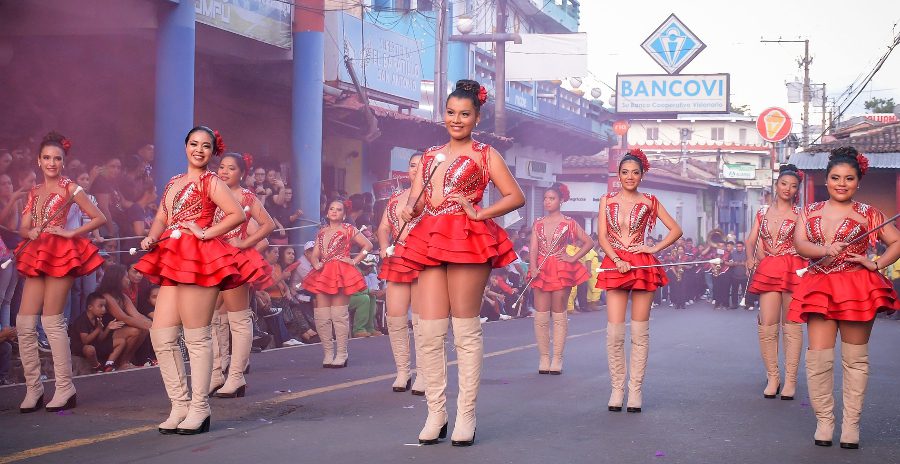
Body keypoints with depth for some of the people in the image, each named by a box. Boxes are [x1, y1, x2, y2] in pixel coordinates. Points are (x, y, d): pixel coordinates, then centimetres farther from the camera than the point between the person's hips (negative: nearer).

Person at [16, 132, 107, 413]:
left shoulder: (69, 188, -1)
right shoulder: (34, 192, 15)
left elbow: (100, 218, -5)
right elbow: (23, 228, 12)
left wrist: (71, 233, -12)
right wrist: (31, 232, -11)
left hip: (60, 255, -6)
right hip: (36, 255, 6)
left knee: (52, 321, -7)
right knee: (24, 322, 0)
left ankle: (65, 390, 0)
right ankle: (33, 389, 8)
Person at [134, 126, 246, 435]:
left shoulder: (210, 181, 0)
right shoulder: (174, 182, 21)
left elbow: (238, 214, -12)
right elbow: (161, 219, 18)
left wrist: (206, 233, -13)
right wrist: (151, 238, -2)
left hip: (199, 258, -8)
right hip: (172, 259, 8)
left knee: (197, 337, -5)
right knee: (161, 335, 2)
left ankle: (199, 409, 2)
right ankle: (180, 405, 11)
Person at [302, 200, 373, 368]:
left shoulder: (348, 229, 5)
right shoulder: (322, 232, 19)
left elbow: (368, 245, 1)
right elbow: (315, 255, 15)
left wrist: (355, 261, -5)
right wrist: (316, 264, -6)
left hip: (341, 272, -5)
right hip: (323, 274, 5)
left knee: (340, 315, -7)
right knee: (321, 316, 0)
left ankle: (341, 355, -2)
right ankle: (328, 354, 8)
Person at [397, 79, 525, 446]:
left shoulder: (484, 154, 8)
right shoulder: (430, 156, 21)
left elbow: (516, 197, 2)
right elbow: (416, 199, 14)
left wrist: (480, 213, -9)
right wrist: (409, 210, -9)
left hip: (467, 240, -5)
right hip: (431, 240, 5)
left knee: (466, 330, -3)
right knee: (429, 330, -2)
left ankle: (466, 415, 2)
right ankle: (435, 413, 5)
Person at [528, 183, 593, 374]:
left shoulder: (569, 223, 2)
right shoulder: (538, 223, 11)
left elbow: (589, 242, 3)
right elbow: (533, 247, 2)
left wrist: (573, 258, -5)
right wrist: (533, 267, -14)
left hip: (561, 270, -3)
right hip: (541, 270, 3)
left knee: (559, 314, 1)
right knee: (540, 316, 0)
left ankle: (557, 359, 5)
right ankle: (544, 358, 7)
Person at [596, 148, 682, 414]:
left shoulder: (649, 202, 8)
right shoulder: (607, 200, 10)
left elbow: (676, 230, 10)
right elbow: (602, 237, 3)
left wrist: (655, 248, -2)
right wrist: (617, 260, -12)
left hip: (642, 265, 0)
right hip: (614, 265, 0)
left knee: (640, 332, 1)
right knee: (614, 331, -7)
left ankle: (635, 390, 5)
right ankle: (617, 389, 2)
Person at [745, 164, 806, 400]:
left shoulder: (799, 214, 5)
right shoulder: (763, 212, 15)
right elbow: (751, 240, 11)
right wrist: (750, 257, -8)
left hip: (793, 269, -3)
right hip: (767, 270, 3)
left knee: (791, 325, -1)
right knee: (767, 326, -4)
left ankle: (790, 380, 3)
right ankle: (772, 377, 6)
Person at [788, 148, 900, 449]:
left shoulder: (867, 214, 4)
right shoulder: (811, 212, 10)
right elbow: (800, 243, -4)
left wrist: (876, 264, -8)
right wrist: (824, 250, -23)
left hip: (857, 288, -2)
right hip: (820, 289, 2)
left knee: (855, 359, 4)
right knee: (818, 357, -7)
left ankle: (851, 423, 9)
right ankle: (824, 420, 3)